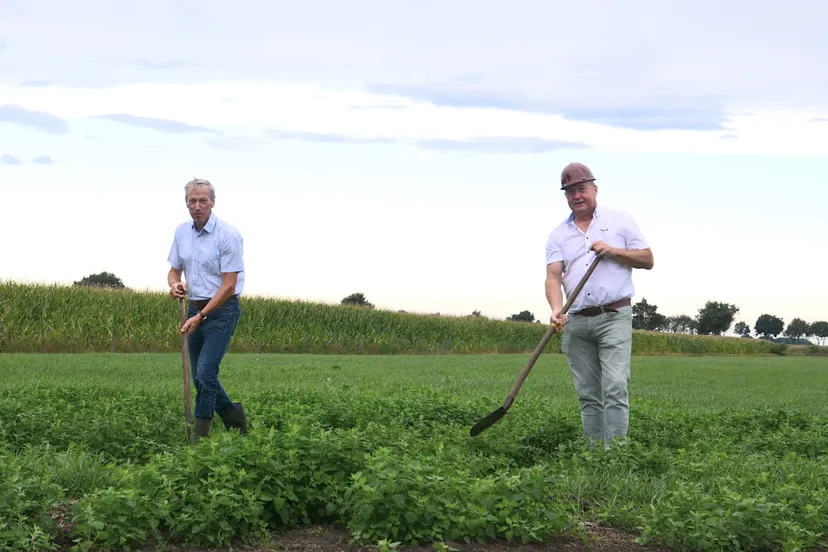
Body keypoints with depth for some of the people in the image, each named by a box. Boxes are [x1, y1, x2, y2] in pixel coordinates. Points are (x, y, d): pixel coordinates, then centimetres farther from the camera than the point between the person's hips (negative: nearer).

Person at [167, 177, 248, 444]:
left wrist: (200, 317, -20)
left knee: (206, 372, -14)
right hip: (195, 309, 7)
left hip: (222, 310, -7)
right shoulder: (182, 232, 5)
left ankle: (199, 436, -6)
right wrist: (174, 285, -12)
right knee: (199, 376, 11)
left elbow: (229, 285, -18)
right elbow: (174, 270, 13)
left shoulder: (228, 235, -16)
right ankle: (235, 417, 29)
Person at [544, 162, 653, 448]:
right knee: (588, 395, 5)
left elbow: (647, 260, 7)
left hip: (614, 317, -3)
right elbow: (553, 276, -1)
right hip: (576, 322, 3)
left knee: (615, 389, -15)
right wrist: (556, 309, -20)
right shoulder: (558, 234, 12)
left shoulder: (620, 220, 8)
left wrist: (613, 251, -9)